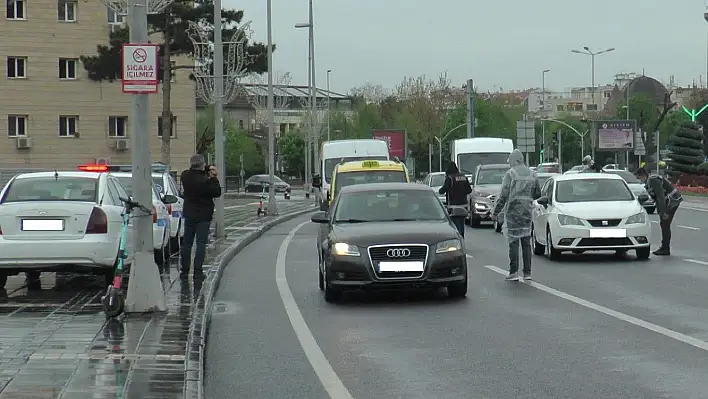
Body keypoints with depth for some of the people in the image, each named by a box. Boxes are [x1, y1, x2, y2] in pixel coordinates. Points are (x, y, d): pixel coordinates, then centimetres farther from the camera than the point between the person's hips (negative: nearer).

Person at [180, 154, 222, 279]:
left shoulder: (185, 176, -4)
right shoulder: (205, 181, -22)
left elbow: (194, 173, 16)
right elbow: (217, 193, -12)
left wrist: (208, 170, 2)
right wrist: (213, 178, -3)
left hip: (189, 214, 5)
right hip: (203, 216, -5)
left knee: (186, 243, 12)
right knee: (201, 243, 0)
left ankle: (184, 270, 14)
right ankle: (198, 271, -3)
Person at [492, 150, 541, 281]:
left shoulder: (510, 173, -8)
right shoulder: (532, 174, 8)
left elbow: (503, 195, -11)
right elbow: (538, 194, 15)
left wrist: (495, 212, -4)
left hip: (513, 211, -5)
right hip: (527, 212, 5)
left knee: (513, 242, -4)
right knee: (526, 242, 8)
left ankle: (514, 272, -8)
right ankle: (527, 272, 8)